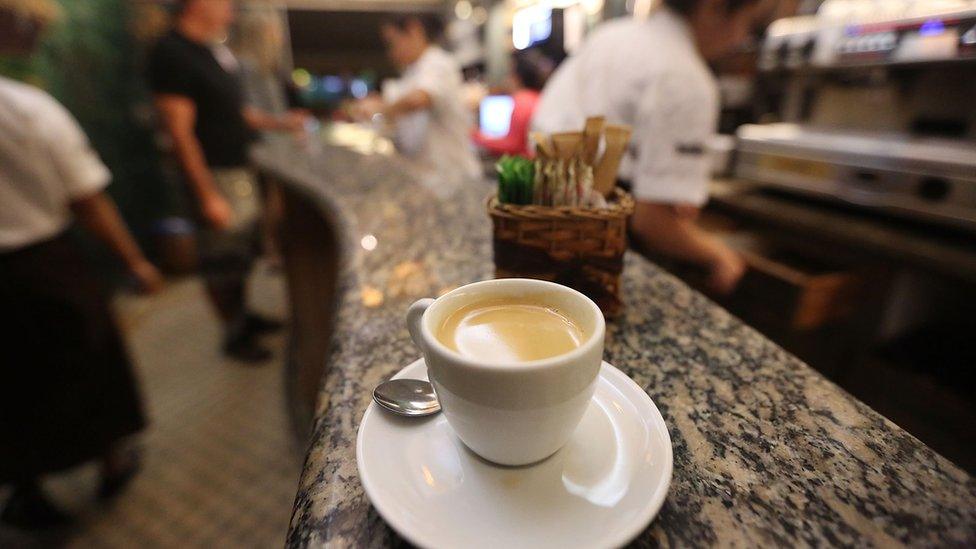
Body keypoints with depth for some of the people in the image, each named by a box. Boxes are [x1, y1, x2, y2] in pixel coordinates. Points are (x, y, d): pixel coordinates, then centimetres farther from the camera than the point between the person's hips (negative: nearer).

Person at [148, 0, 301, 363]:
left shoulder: (215, 48, 10)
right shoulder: (172, 54, -15)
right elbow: (180, 132, -19)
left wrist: (279, 123, 10)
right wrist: (208, 196, -21)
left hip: (241, 168, 9)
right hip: (215, 176, -9)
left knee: (243, 251, 19)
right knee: (223, 261, 3)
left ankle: (242, 316, 37)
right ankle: (234, 336, 19)